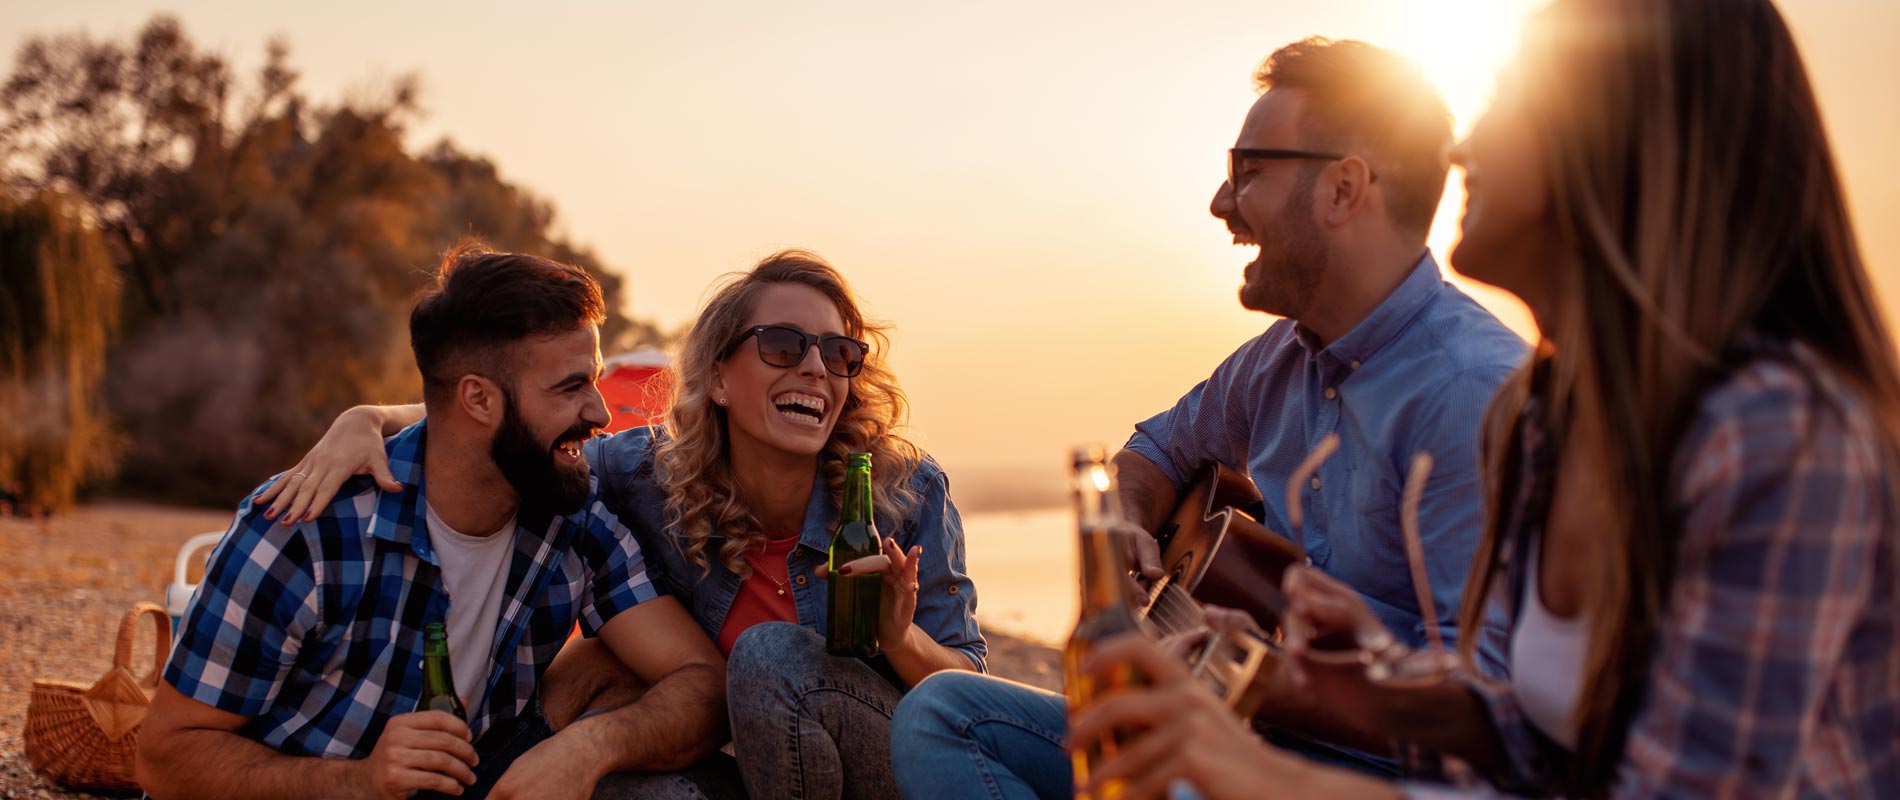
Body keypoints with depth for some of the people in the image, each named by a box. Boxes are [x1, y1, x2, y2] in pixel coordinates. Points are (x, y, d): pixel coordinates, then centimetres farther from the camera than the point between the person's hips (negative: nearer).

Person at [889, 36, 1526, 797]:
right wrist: (1123, 529, 6)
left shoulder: (1473, 390, -20)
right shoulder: (1281, 358, 9)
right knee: (939, 713, -1)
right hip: (1243, 738, 9)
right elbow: (1160, 448, 29)